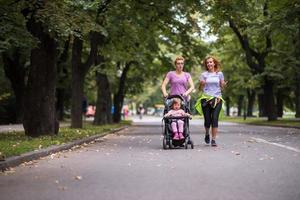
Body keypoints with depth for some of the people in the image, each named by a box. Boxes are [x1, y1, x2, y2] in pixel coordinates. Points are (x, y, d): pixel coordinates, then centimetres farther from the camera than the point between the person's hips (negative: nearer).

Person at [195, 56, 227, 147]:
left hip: (217, 99, 0)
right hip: (206, 98, 0)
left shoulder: (219, 73, 8)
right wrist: (202, 84, -15)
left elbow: (222, 86, 11)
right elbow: (200, 88, 6)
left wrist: (224, 85, -11)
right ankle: (207, 134, 29)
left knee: (215, 119, -11)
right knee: (207, 120, -1)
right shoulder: (204, 74, 7)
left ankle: (213, 139, -7)